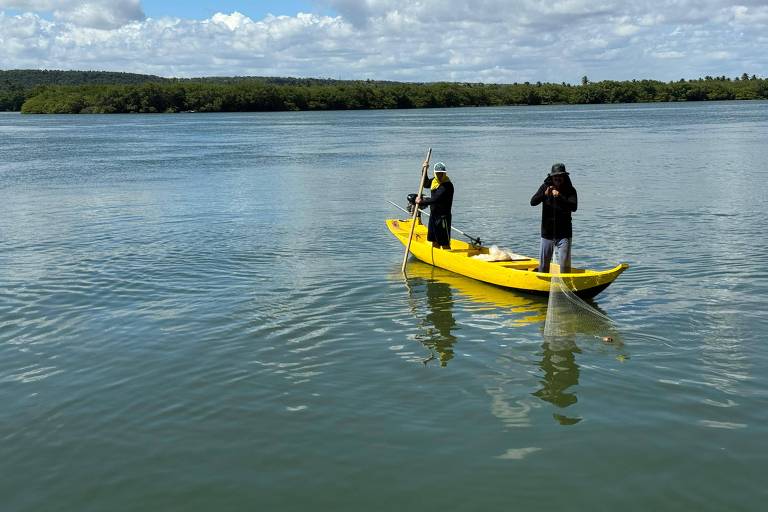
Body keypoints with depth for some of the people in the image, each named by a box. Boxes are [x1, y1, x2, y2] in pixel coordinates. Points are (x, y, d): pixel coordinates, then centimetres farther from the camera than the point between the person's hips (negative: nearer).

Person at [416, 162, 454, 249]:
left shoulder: (447, 185, -20)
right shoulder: (434, 181, 7)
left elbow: (435, 199, -26)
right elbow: (425, 184, 26)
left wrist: (422, 201, -18)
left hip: (443, 217, -9)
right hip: (433, 215, 9)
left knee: (444, 243, -6)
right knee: (434, 242, 18)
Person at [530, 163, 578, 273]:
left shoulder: (570, 190, -4)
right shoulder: (545, 187, 1)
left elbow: (573, 207, -19)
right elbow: (532, 202, -9)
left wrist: (560, 197, -32)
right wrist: (544, 195, -26)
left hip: (564, 234, -2)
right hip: (547, 233, 2)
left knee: (564, 265, -3)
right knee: (543, 265, 10)